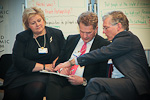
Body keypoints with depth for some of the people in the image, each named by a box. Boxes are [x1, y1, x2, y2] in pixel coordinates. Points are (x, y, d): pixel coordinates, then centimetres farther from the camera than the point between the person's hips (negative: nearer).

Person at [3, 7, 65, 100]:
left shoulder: (57, 34, 13)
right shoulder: (21, 37, 8)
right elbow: (18, 61, -3)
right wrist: (43, 66, -8)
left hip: (44, 75, 0)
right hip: (21, 74, 0)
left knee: (35, 89, -34)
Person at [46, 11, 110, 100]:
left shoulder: (104, 45, 2)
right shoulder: (71, 39, 19)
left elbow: (103, 75, -2)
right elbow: (60, 61, 22)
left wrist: (83, 81, -15)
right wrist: (61, 69, -2)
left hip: (84, 85, -4)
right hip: (64, 78, 5)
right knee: (52, 79, -30)